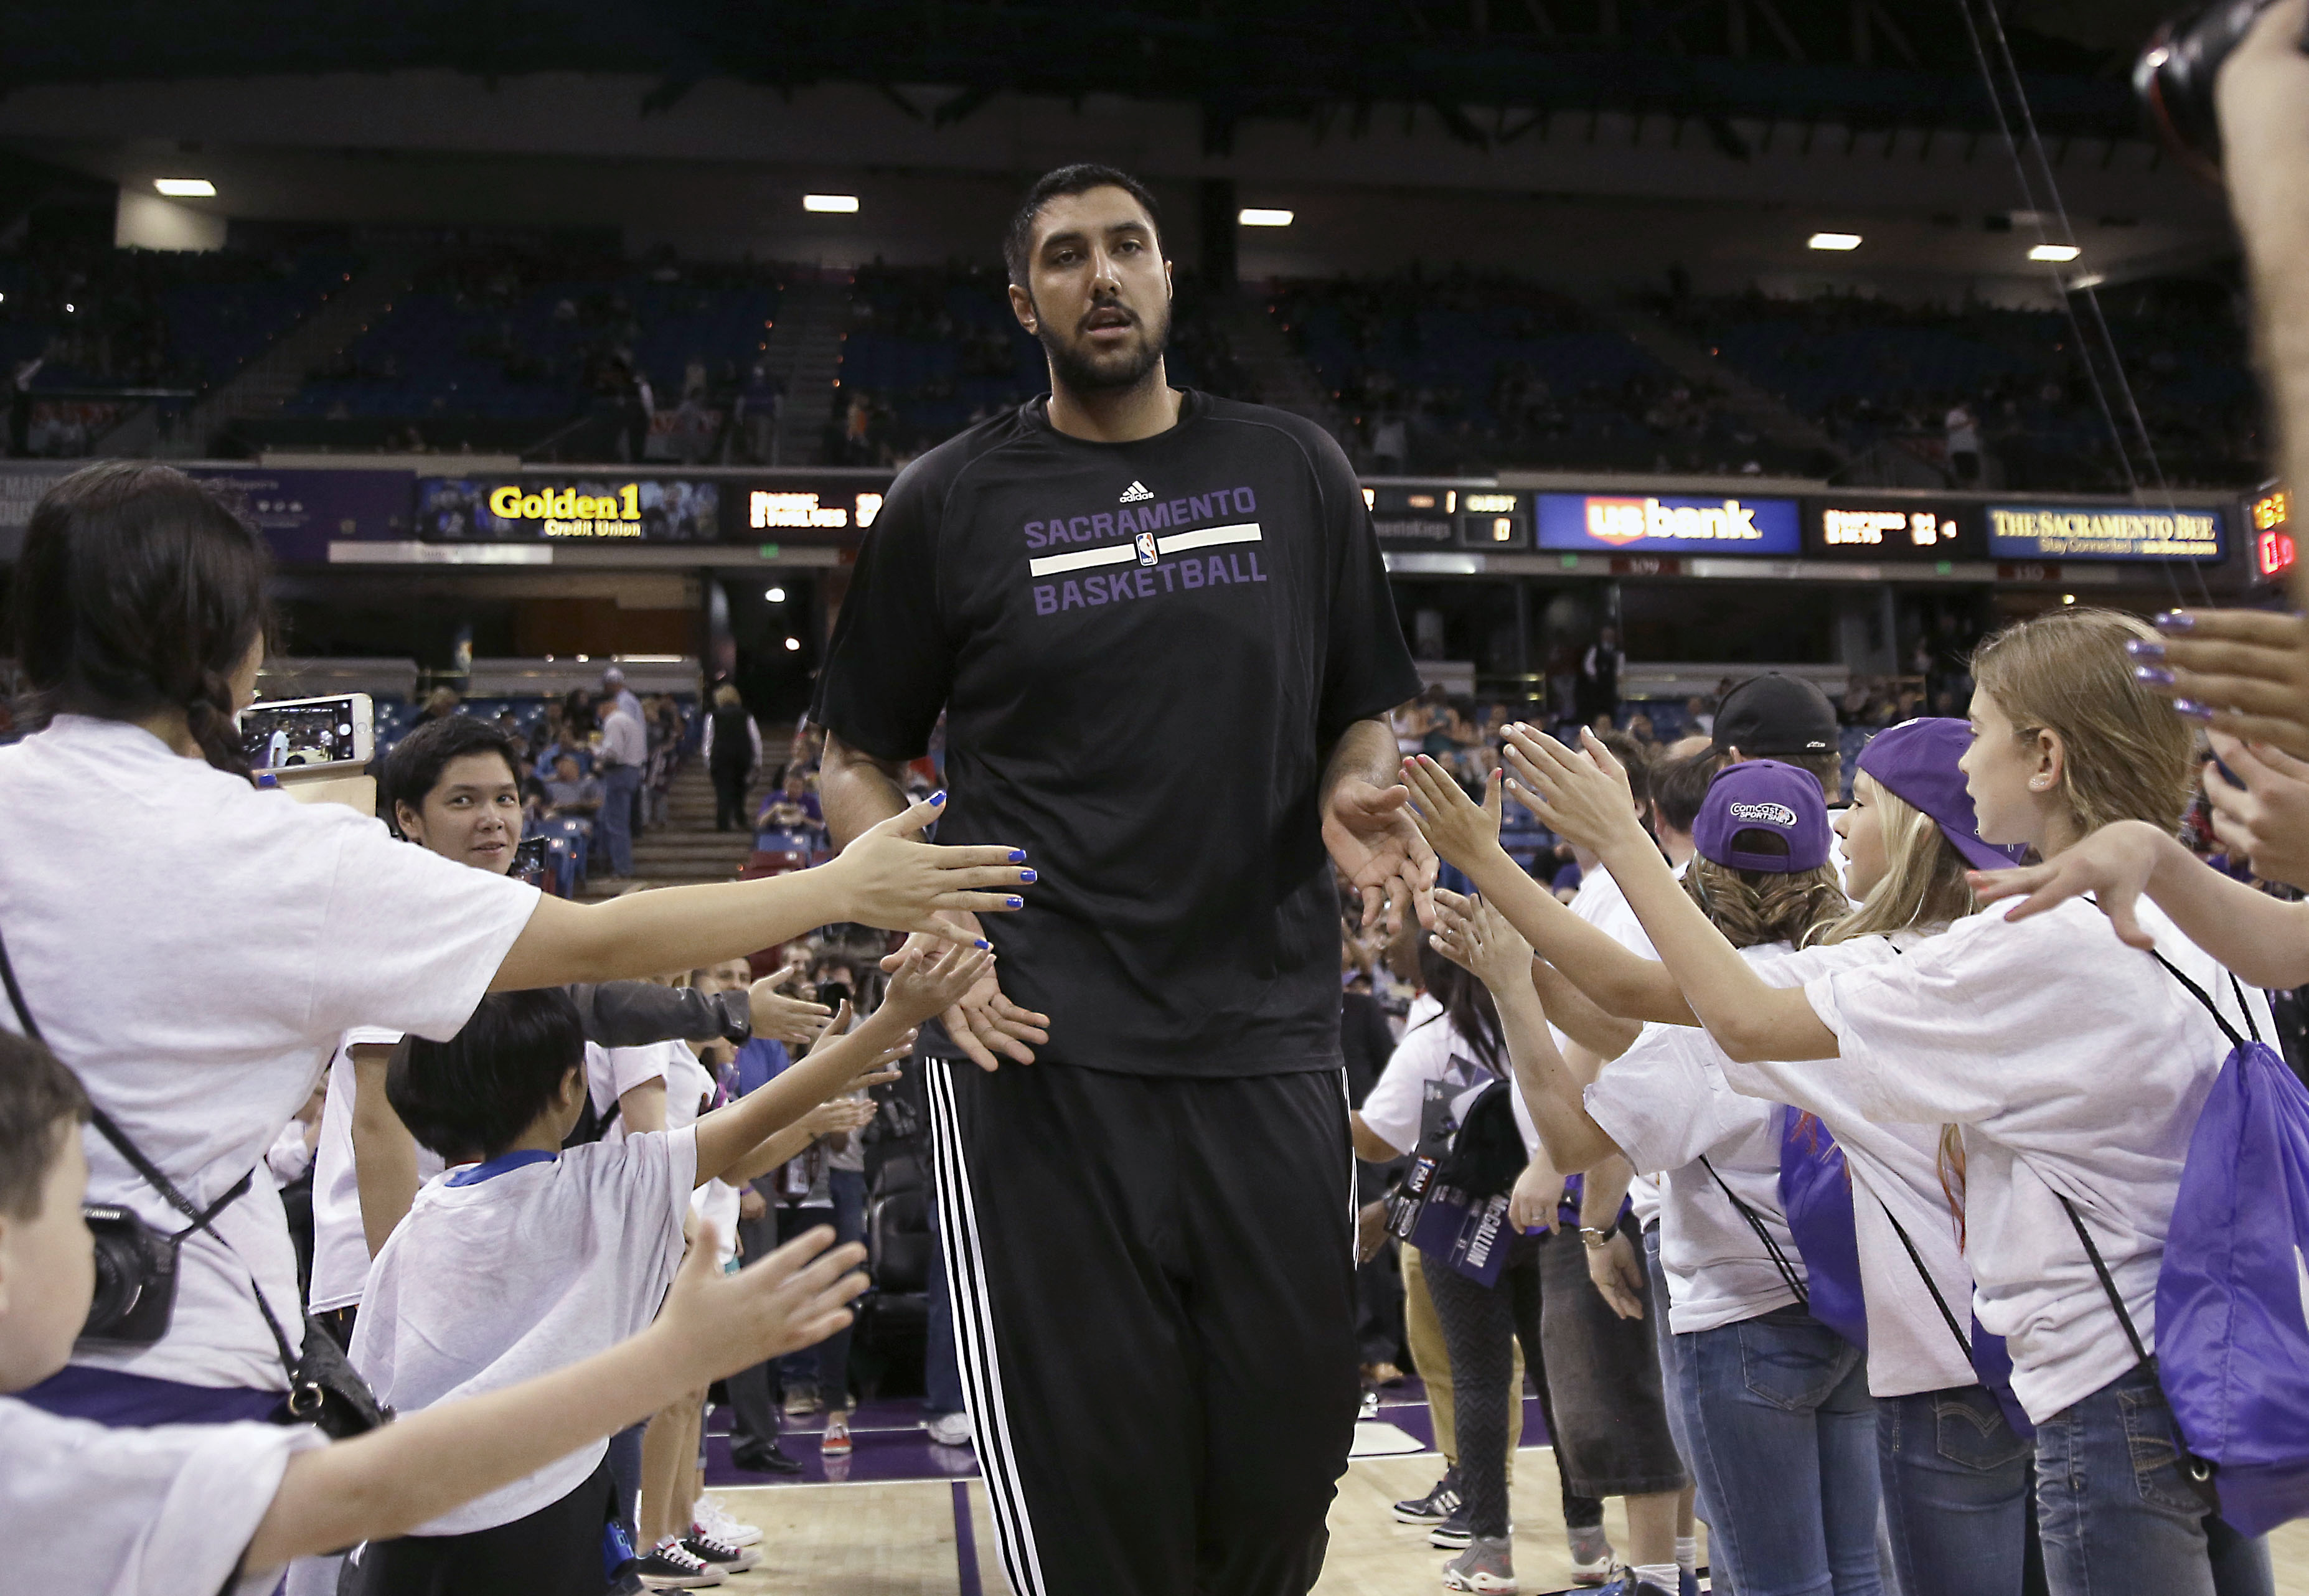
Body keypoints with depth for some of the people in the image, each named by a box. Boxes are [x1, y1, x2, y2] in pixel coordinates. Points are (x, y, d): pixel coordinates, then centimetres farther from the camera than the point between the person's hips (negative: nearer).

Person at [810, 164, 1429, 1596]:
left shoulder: (1296, 472, 11)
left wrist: (1355, 792, -5)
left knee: (1288, 1475, 8)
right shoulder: (953, 501, 6)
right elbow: (858, 761, 10)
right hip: (1039, 1049, -2)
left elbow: (1362, 715, 19)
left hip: (1273, 1042, 2)